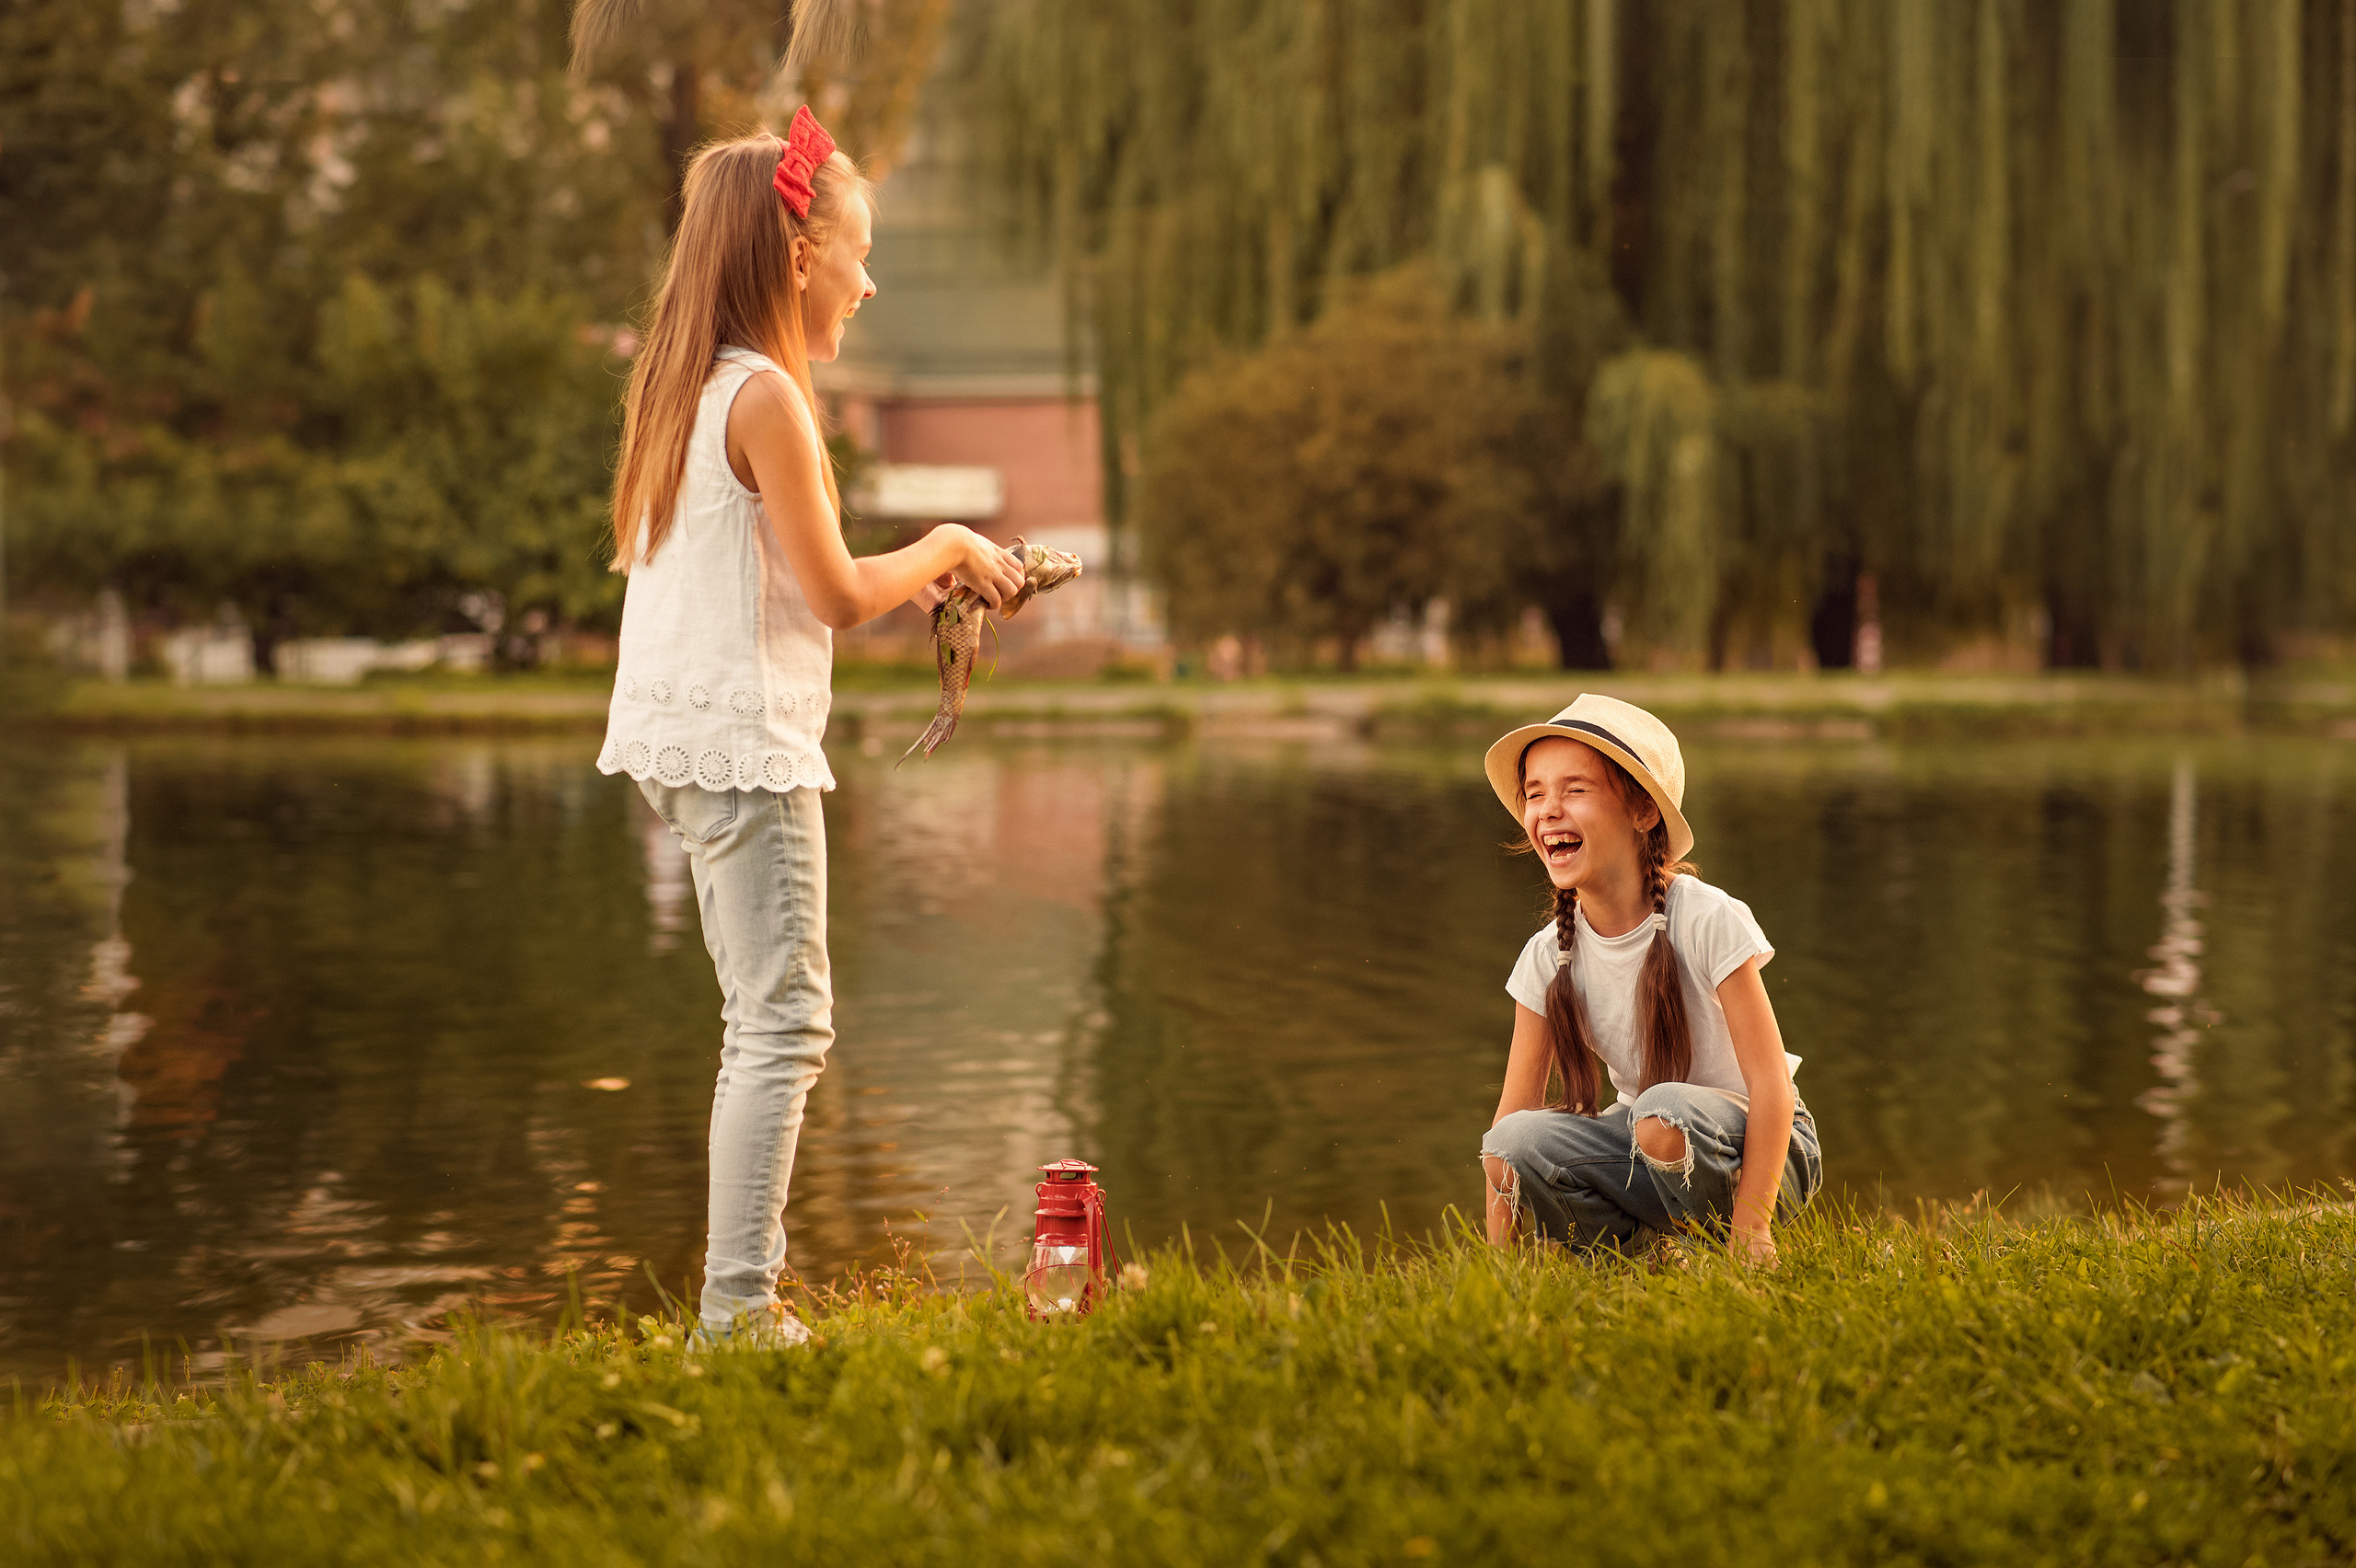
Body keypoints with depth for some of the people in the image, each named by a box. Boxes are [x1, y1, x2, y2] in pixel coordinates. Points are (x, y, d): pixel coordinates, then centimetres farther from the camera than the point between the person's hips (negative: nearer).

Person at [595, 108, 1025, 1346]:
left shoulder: (685, 390, 14)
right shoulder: (765, 396, -15)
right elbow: (835, 596, -15)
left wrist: (909, 580, 16)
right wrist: (942, 548, 1)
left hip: (682, 734, 10)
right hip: (743, 737, -10)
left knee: (763, 1022, 15)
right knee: (784, 1025, -9)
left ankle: (742, 1285, 18)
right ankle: (737, 1310, -12)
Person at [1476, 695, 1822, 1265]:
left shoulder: (1709, 920, -19)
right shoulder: (1549, 956, -5)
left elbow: (1770, 1082, -20)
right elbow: (1515, 1108, -2)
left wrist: (1750, 1228, -26)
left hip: (1751, 1149, -4)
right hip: (1648, 1153, 4)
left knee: (1664, 1112, -37)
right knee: (1514, 1144, -24)